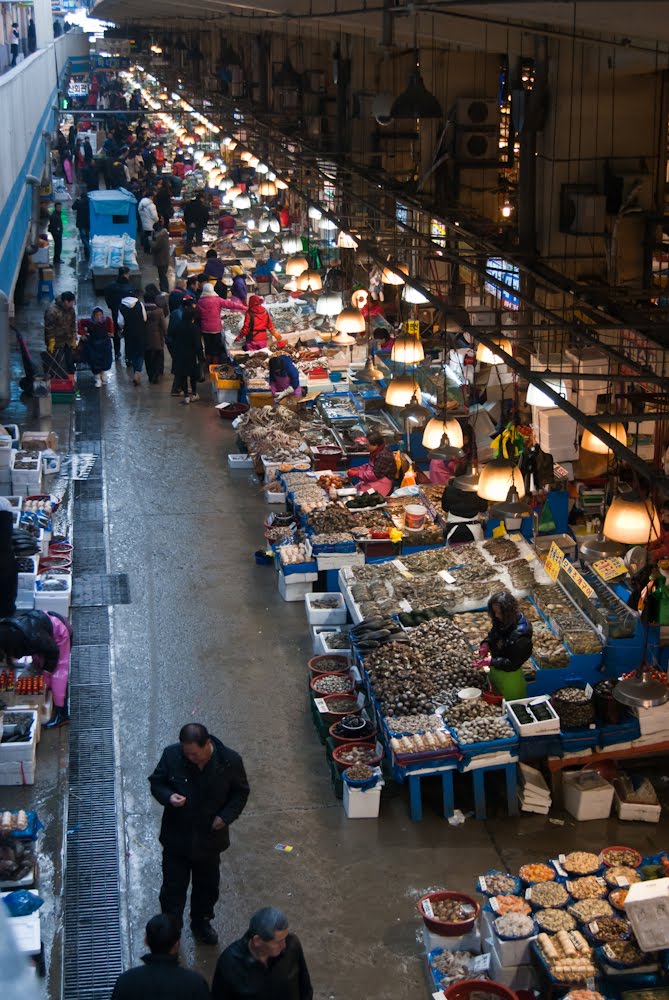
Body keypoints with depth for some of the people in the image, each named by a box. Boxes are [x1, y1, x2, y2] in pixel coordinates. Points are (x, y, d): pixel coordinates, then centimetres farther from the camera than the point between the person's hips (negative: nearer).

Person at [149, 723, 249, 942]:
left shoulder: (230, 761, -20)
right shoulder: (171, 755, -20)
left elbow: (241, 792, -3)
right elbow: (156, 782, -4)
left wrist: (226, 816, -17)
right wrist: (168, 797, -25)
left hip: (210, 838, 1)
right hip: (176, 836, -1)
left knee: (207, 886, 23)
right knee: (173, 887, 12)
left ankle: (201, 923, 48)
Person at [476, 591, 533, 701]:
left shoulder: (520, 634, -36)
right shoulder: (501, 621, -15)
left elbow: (513, 664, -29)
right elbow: (493, 633, 8)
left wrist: (491, 661, -33)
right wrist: (486, 643, -12)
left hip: (509, 672, -7)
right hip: (496, 668, 7)